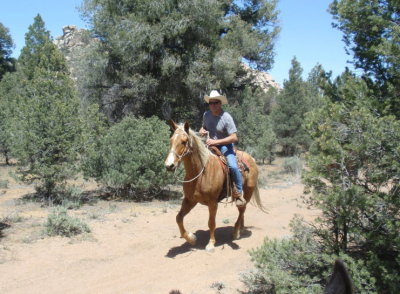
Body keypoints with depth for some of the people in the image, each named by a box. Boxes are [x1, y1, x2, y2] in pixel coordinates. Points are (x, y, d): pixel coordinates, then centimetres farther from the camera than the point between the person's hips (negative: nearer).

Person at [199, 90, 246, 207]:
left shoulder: (226, 117, -16)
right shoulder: (206, 115, 1)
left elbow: (234, 138, -21)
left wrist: (216, 142, -27)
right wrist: (202, 131, -4)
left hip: (225, 146, -6)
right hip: (210, 145, 6)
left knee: (233, 166, -28)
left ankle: (239, 193, -11)